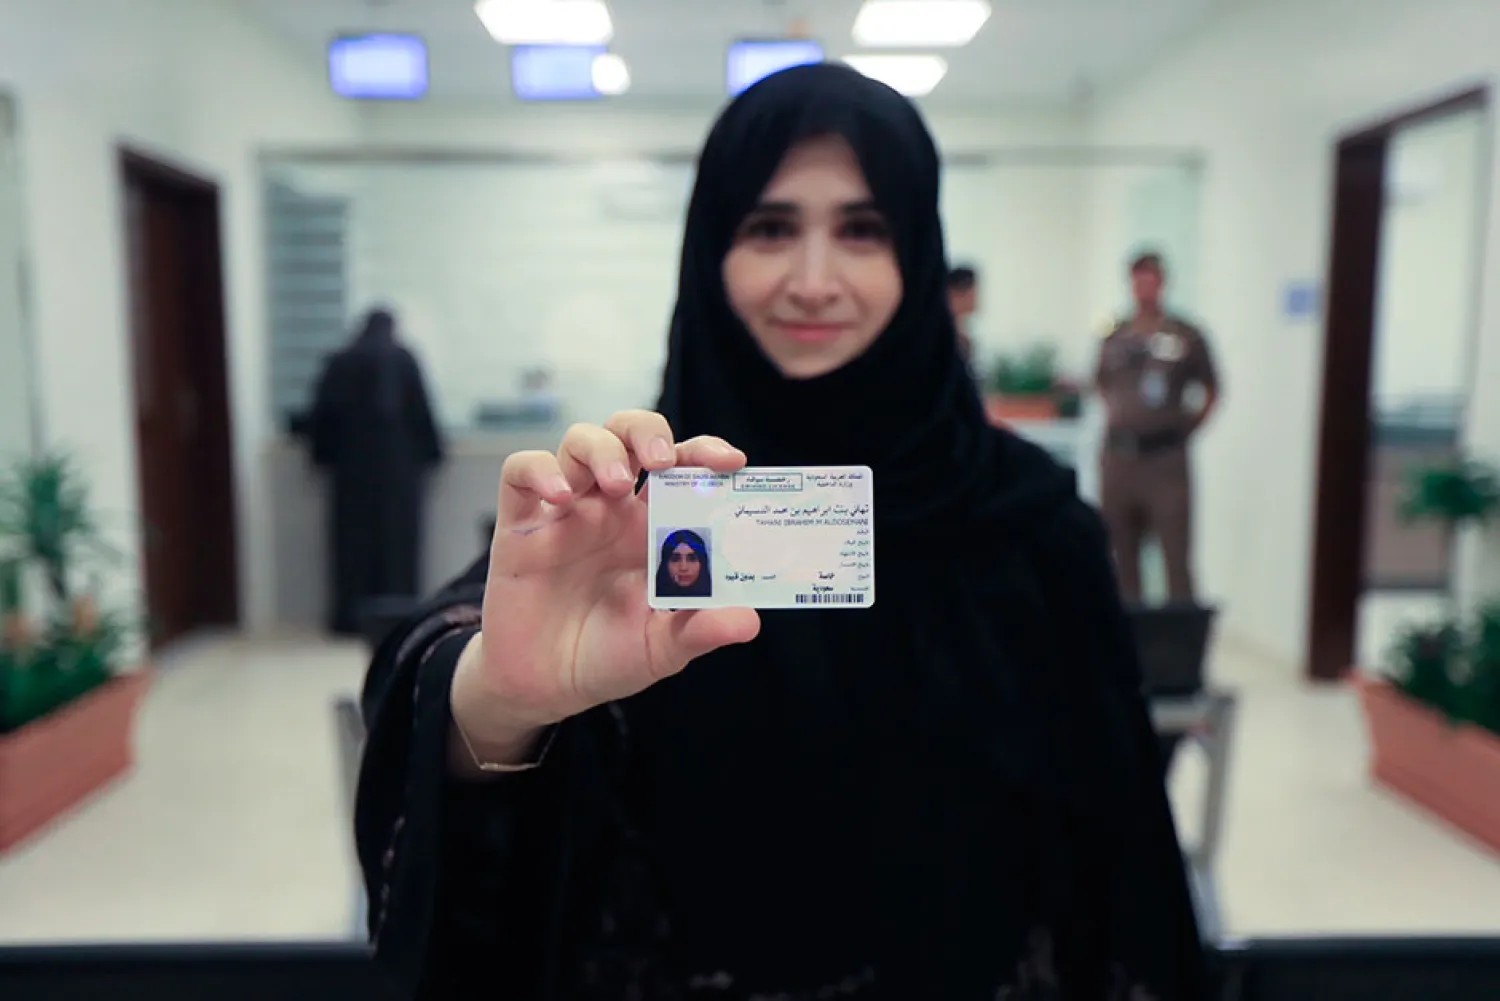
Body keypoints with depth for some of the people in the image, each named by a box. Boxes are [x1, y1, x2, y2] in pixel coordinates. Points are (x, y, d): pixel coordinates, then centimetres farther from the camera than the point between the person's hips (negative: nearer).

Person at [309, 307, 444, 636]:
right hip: (397, 459, -2)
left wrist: (324, 453, 10)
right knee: (396, 535, 2)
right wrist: (430, 451, 2)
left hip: (352, 459, 2)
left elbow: (322, 413, 3)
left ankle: (352, 616, 5)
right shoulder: (402, 359, -1)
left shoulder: (339, 362, 6)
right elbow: (420, 410, -4)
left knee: (353, 536, 6)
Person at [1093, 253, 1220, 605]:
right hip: (1119, 457, 4)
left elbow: (1212, 392, 7)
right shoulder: (1115, 337, 8)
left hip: (1166, 458, -4)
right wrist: (1115, 424, 9)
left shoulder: (1185, 336, -2)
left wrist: (1186, 428, -2)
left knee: (1176, 558, -5)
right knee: (1123, 555, 13)